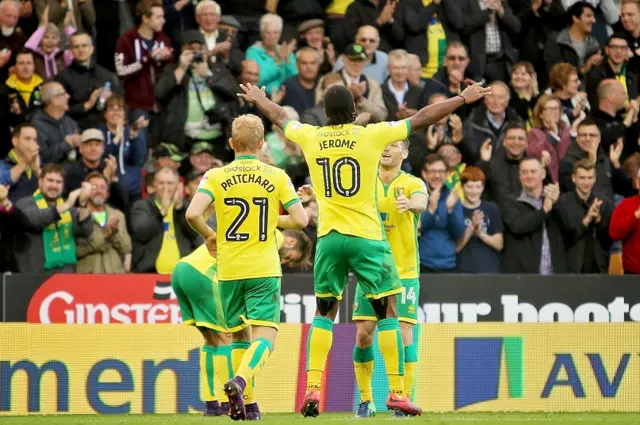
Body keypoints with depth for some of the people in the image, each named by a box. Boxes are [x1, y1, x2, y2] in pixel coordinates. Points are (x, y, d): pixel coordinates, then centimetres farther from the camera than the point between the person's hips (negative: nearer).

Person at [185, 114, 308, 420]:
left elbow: (193, 214, -14)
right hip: (264, 269, -2)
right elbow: (300, 220, -4)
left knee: (239, 335, 16)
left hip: (229, 270, 2)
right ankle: (240, 381, -32)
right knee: (265, 335, -5)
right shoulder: (277, 177, 0)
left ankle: (247, 403, 15)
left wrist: (210, 235, 6)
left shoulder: (215, 177, -1)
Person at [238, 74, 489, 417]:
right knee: (387, 312, 3)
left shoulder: (310, 137, 3)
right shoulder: (372, 135, -6)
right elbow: (422, 118, 1)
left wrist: (259, 99, 44)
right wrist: (463, 99, 11)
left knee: (324, 314, 12)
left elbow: (279, 117, 24)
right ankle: (396, 392, -2)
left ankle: (312, 388, 1)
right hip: (367, 237, -3)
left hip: (328, 237, 3)